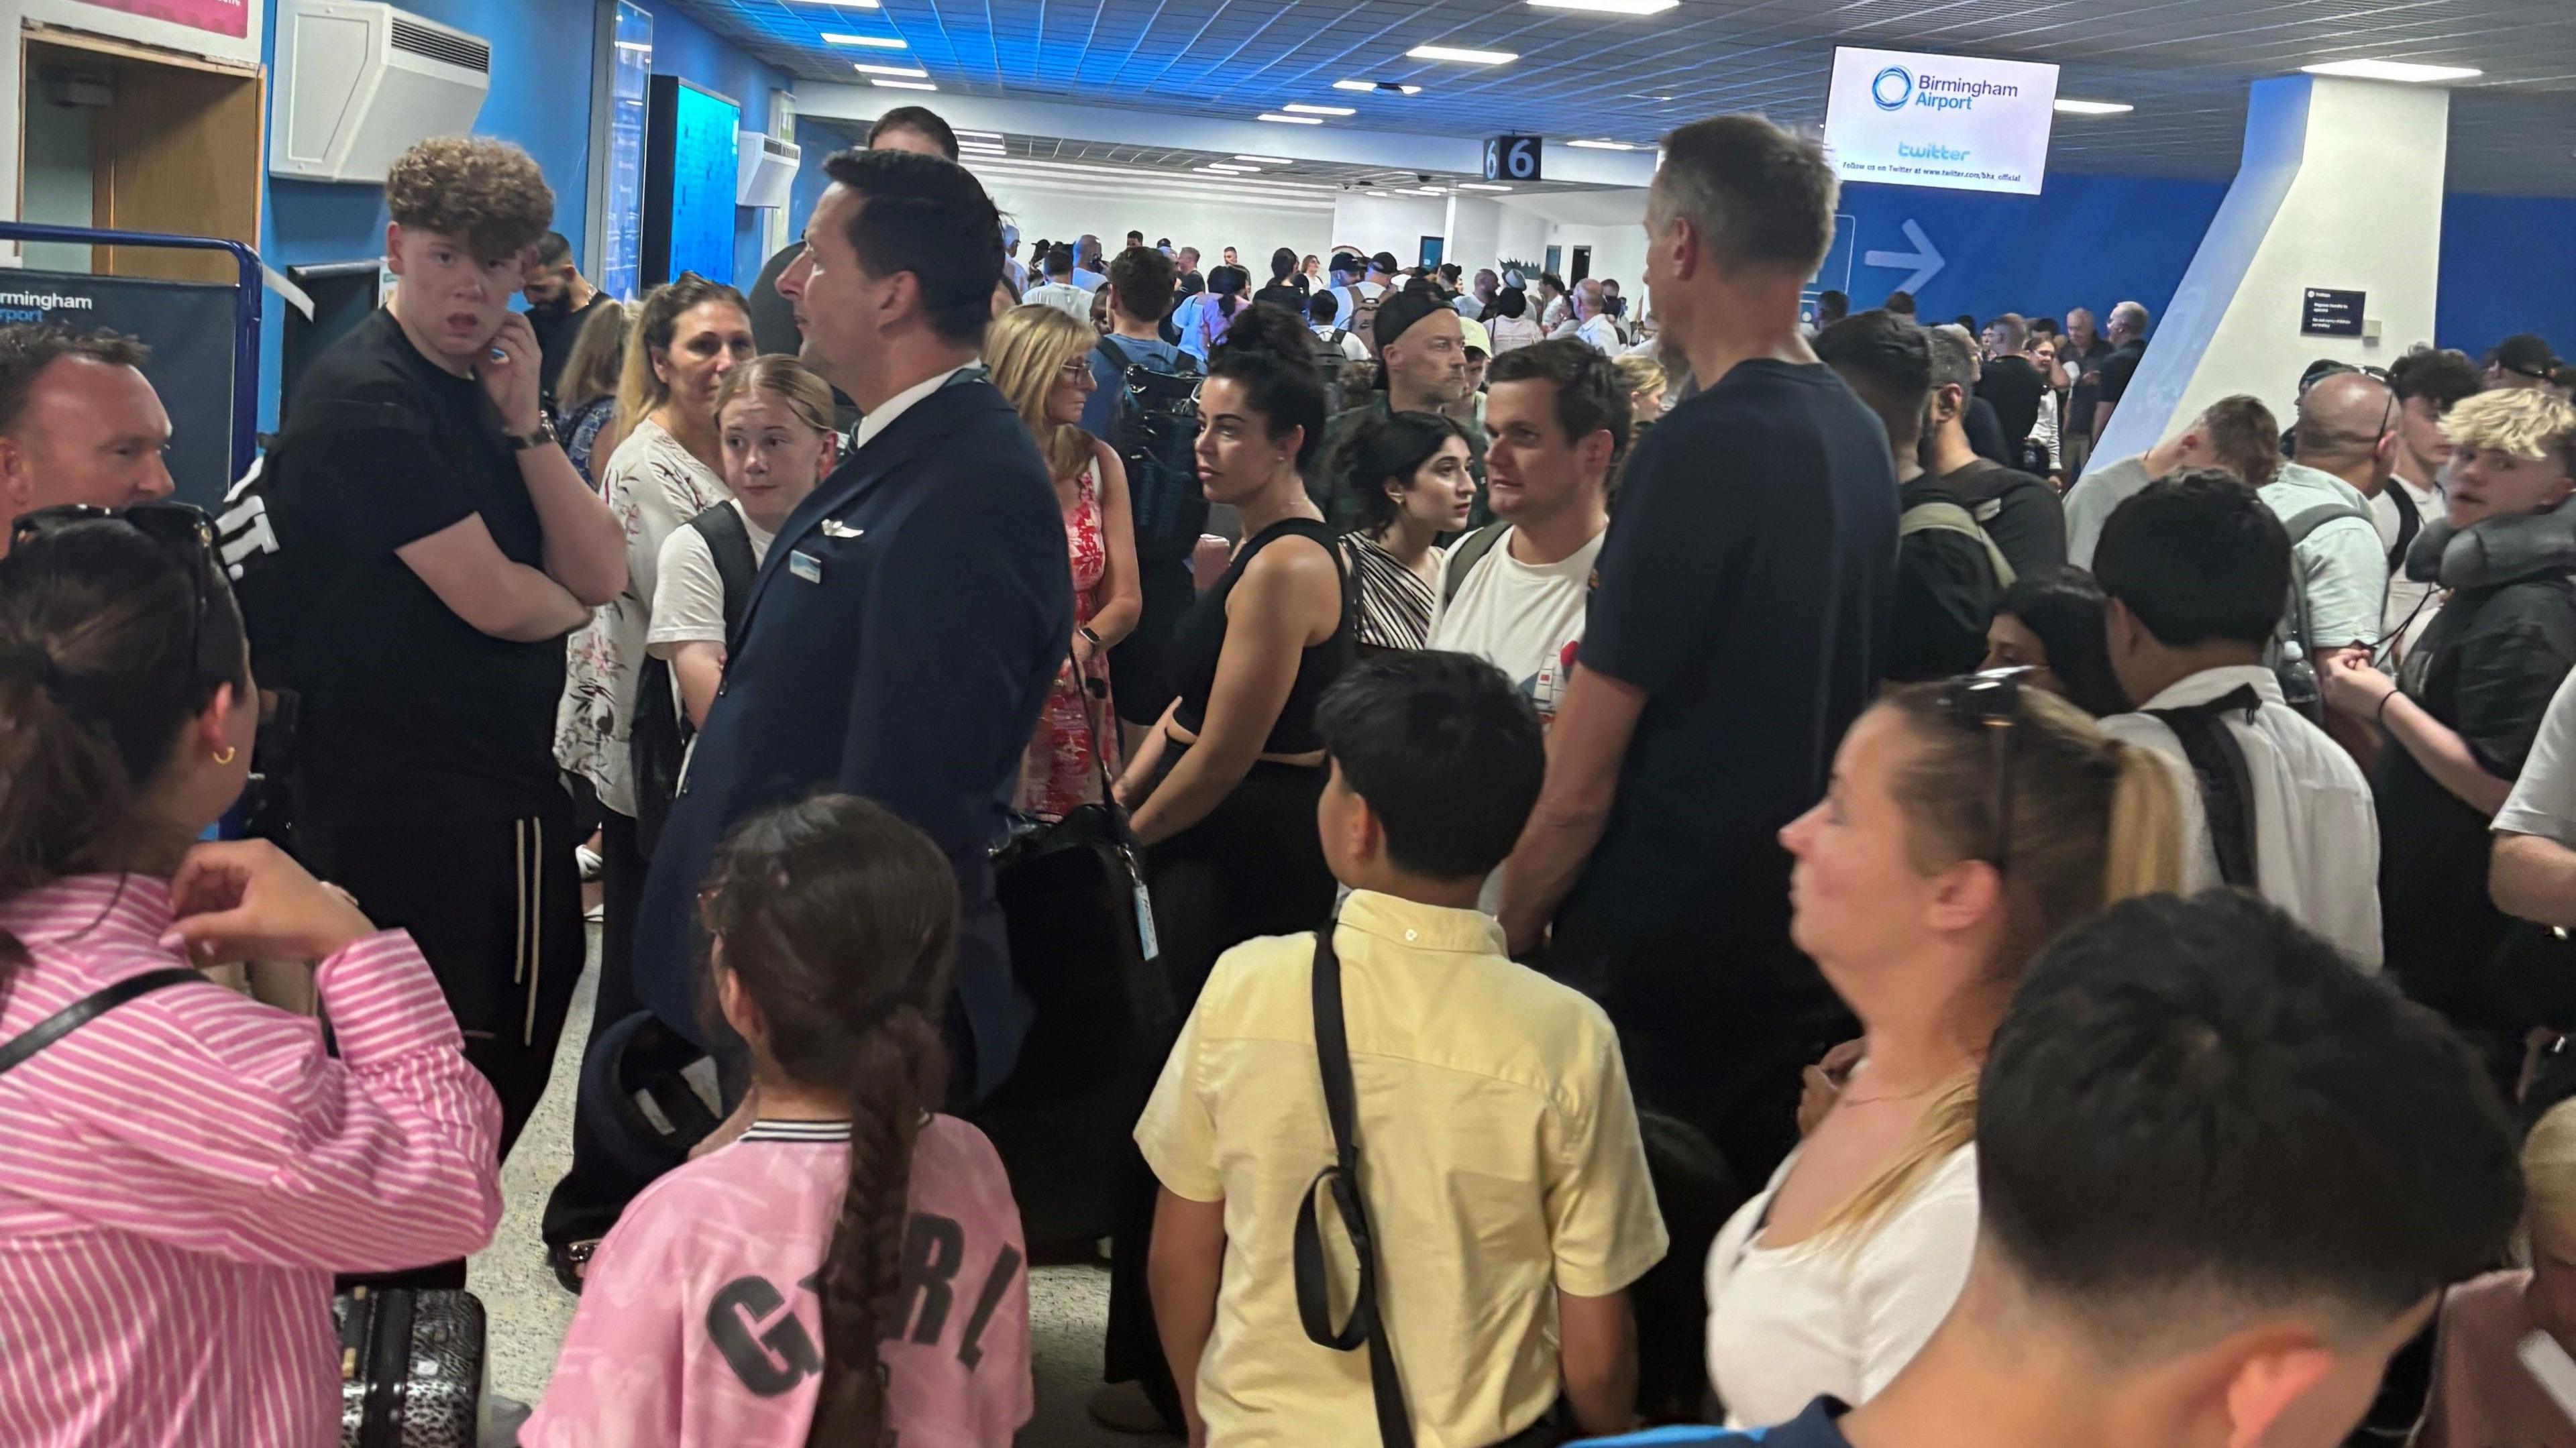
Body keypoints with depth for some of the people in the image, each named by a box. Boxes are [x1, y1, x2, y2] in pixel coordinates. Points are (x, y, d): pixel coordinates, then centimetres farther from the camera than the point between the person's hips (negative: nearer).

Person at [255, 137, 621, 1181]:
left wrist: (525, 423, -8)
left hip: (512, 797, 9)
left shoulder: (489, 393, 12)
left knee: (512, 1070, 19)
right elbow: (493, 600, -20)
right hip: (403, 810, -9)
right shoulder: (365, 398, -15)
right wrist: (571, 602, 2)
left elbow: (603, 573, 1)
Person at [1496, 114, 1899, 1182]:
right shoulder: (1858, 437, 7)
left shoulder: (1701, 449, -19)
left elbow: (1580, 780, -18)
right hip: (1802, 947, 8)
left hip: (1660, 958, -8)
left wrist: (1508, 937, -7)